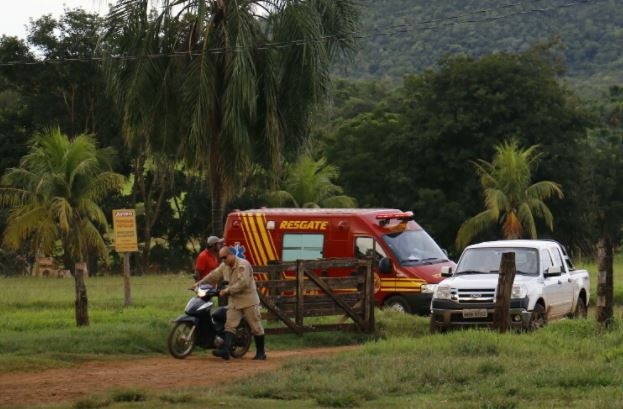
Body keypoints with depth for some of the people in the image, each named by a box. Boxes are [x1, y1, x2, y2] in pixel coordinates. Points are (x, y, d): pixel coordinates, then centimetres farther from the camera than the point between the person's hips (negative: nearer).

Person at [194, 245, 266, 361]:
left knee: (256, 327, 0)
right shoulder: (224, 266, 9)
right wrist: (200, 283, 14)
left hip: (248, 300, -7)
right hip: (234, 301, 7)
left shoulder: (243, 265, -17)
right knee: (230, 325, -7)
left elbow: (243, 283, -26)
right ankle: (226, 351, -18)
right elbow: (213, 275, 20)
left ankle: (261, 353, 10)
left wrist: (227, 290, -24)